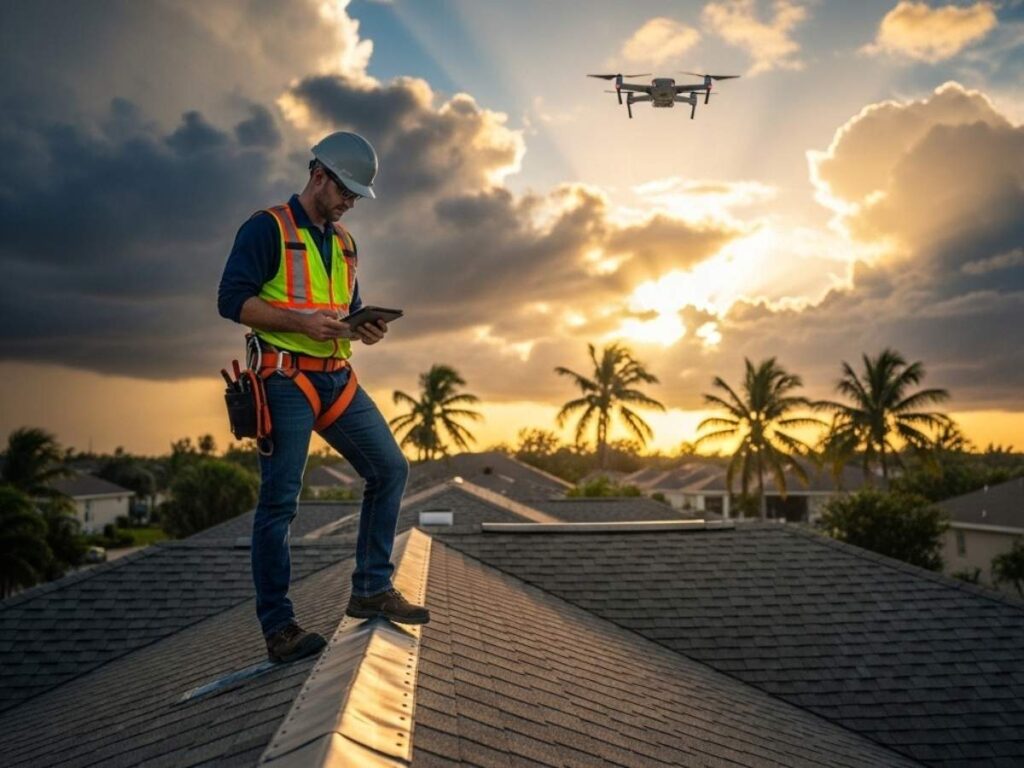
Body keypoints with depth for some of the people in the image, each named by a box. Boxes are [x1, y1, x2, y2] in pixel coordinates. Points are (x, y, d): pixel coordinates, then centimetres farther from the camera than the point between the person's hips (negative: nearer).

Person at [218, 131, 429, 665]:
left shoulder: (344, 242, 19)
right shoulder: (267, 228, -4)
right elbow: (232, 300, -12)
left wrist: (364, 329, 3)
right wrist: (301, 321, -21)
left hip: (337, 379, 8)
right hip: (285, 379, -7)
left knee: (390, 468, 2)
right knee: (279, 502, -5)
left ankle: (371, 590, 11)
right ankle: (277, 628, 3)